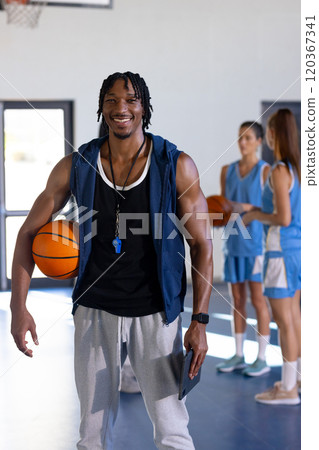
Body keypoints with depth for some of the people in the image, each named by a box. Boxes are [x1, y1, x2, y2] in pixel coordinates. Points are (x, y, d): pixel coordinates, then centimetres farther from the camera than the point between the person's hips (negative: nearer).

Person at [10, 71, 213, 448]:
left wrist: (199, 321, -9)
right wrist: (18, 307, -4)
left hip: (155, 314, -2)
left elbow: (201, 244, -2)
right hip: (95, 311, 2)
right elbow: (29, 232, 5)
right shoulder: (75, 167, -2)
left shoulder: (177, 167, -7)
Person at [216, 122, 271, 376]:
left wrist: (246, 208, -22)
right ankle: (238, 356, 19)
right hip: (234, 243, 5)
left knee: (258, 300, -2)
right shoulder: (228, 171, 10)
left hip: (257, 243, -5)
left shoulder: (266, 170, -6)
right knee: (238, 300, 10)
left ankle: (262, 359, 7)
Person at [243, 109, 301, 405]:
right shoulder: (297, 167, 8)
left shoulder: (279, 171, -18)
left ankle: (287, 389, 4)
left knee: (283, 319, -2)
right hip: (298, 247, 9)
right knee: (293, 315, 17)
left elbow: (284, 218, -22)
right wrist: (260, 211, 16)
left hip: (281, 250, -9)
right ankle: (298, 377, 25)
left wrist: (256, 215, -6)